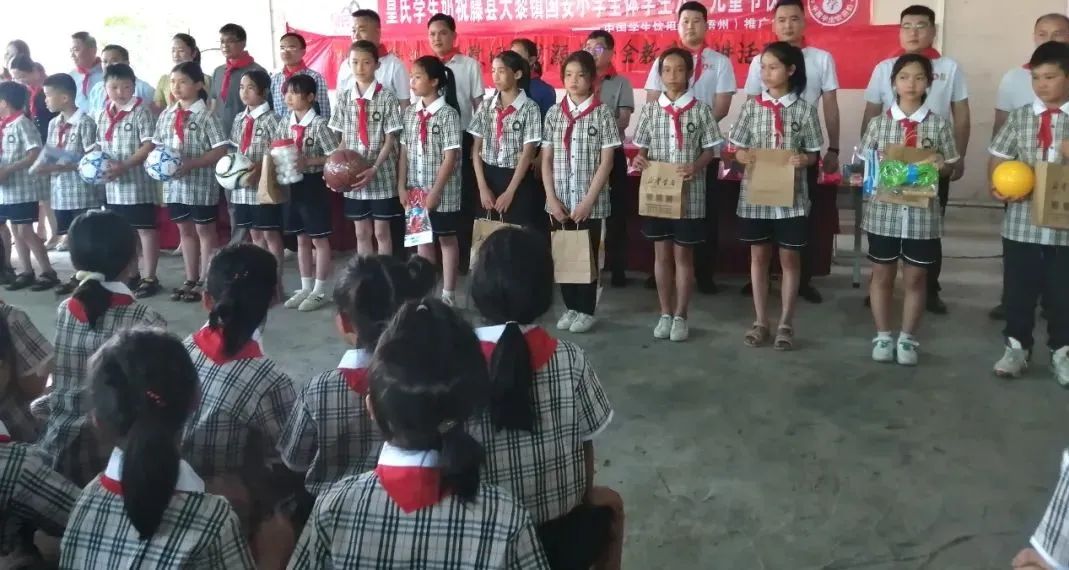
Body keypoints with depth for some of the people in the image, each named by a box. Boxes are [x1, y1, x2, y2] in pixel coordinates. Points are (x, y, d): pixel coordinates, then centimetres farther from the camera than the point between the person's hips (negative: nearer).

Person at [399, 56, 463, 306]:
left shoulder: (448, 114, -12)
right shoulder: (410, 112, 5)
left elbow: (451, 157, -15)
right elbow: (404, 151, 7)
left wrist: (435, 191, -17)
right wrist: (402, 186, 1)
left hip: (442, 191, -5)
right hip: (415, 189, 5)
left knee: (447, 238, 7)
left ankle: (448, 293, 15)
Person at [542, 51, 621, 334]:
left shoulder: (603, 114, -4)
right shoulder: (554, 113, 5)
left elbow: (606, 162, -7)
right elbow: (546, 160, 4)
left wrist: (588, 200, -13)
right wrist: (552, 198, -5)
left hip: (591, 201, -3)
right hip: (560, 200, 3)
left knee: (588, 253, 4)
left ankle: (586, 310, 17)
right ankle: (570, 307, 23)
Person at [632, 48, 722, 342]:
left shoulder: (700, 109, -2)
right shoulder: (650, 109, 5)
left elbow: (709, 149, 0)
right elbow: (643, 147, 10)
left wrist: (696, 167, -18)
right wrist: (639, 158, -12)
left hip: (689, 193, -2)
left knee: (683, 254, 5)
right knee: (662, 253, 9)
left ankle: (681, 316, 16)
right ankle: (665, 314, 21)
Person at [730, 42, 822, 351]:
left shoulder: (804, 109, -2)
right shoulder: (752, 106, 2)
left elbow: (812, 155, 2)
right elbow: (739, 151, 6)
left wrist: (802, 160, -19)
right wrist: (747, 156, -16)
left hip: (791, 195, -1)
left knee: (789, 258, 7)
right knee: (759, 256, 9)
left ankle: (786, 323, 18)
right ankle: (761, 321, 20)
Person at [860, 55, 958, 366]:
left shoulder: (939, 124, 1)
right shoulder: (879, 123, 1)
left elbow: (952, 167, 7)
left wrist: (941, 164, -14)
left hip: (922, 213, 0)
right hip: (884, 211, 0)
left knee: (915, 278, 9)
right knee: (882, 274, 10)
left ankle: (907, 338, 23)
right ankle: (883, 336, 24)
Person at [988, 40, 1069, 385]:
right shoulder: (1020, 118, 4)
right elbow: (998, 159, 7)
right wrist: (1000, 186, -11)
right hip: (1021, 222, 1)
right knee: (1018, 289, 10)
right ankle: (1016, 346, 24)